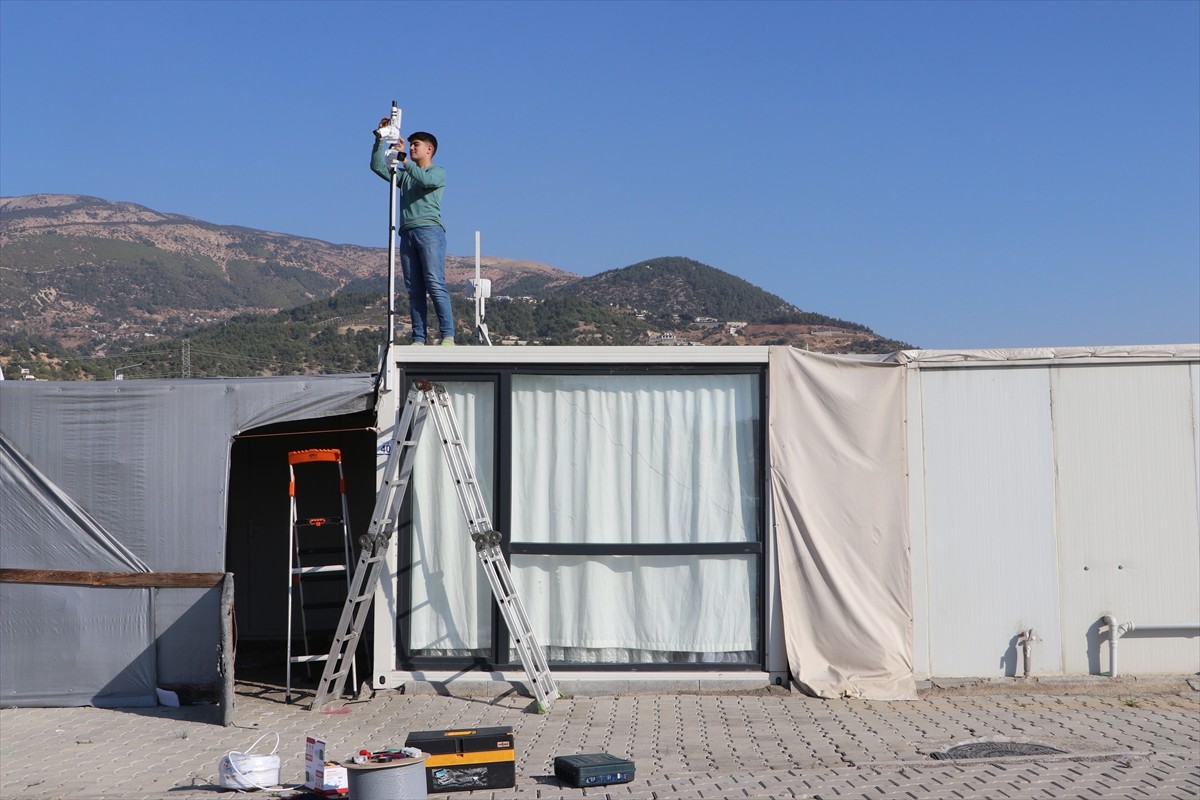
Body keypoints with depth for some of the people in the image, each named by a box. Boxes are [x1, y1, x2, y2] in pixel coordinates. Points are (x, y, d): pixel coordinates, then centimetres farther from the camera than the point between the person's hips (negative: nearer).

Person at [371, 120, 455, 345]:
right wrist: (380, 139, 11)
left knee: (435, 284, -15)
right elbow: (377, 166, 18)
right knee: (414, 290, 0)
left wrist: (404, 159, -15)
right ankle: (419, 339, -3)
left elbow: (425, 180, -12)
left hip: (429, 231, -6)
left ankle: (448, 335, -20)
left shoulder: (438, 172, 10)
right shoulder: (404, 175, 26)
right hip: (407, 234, 6)